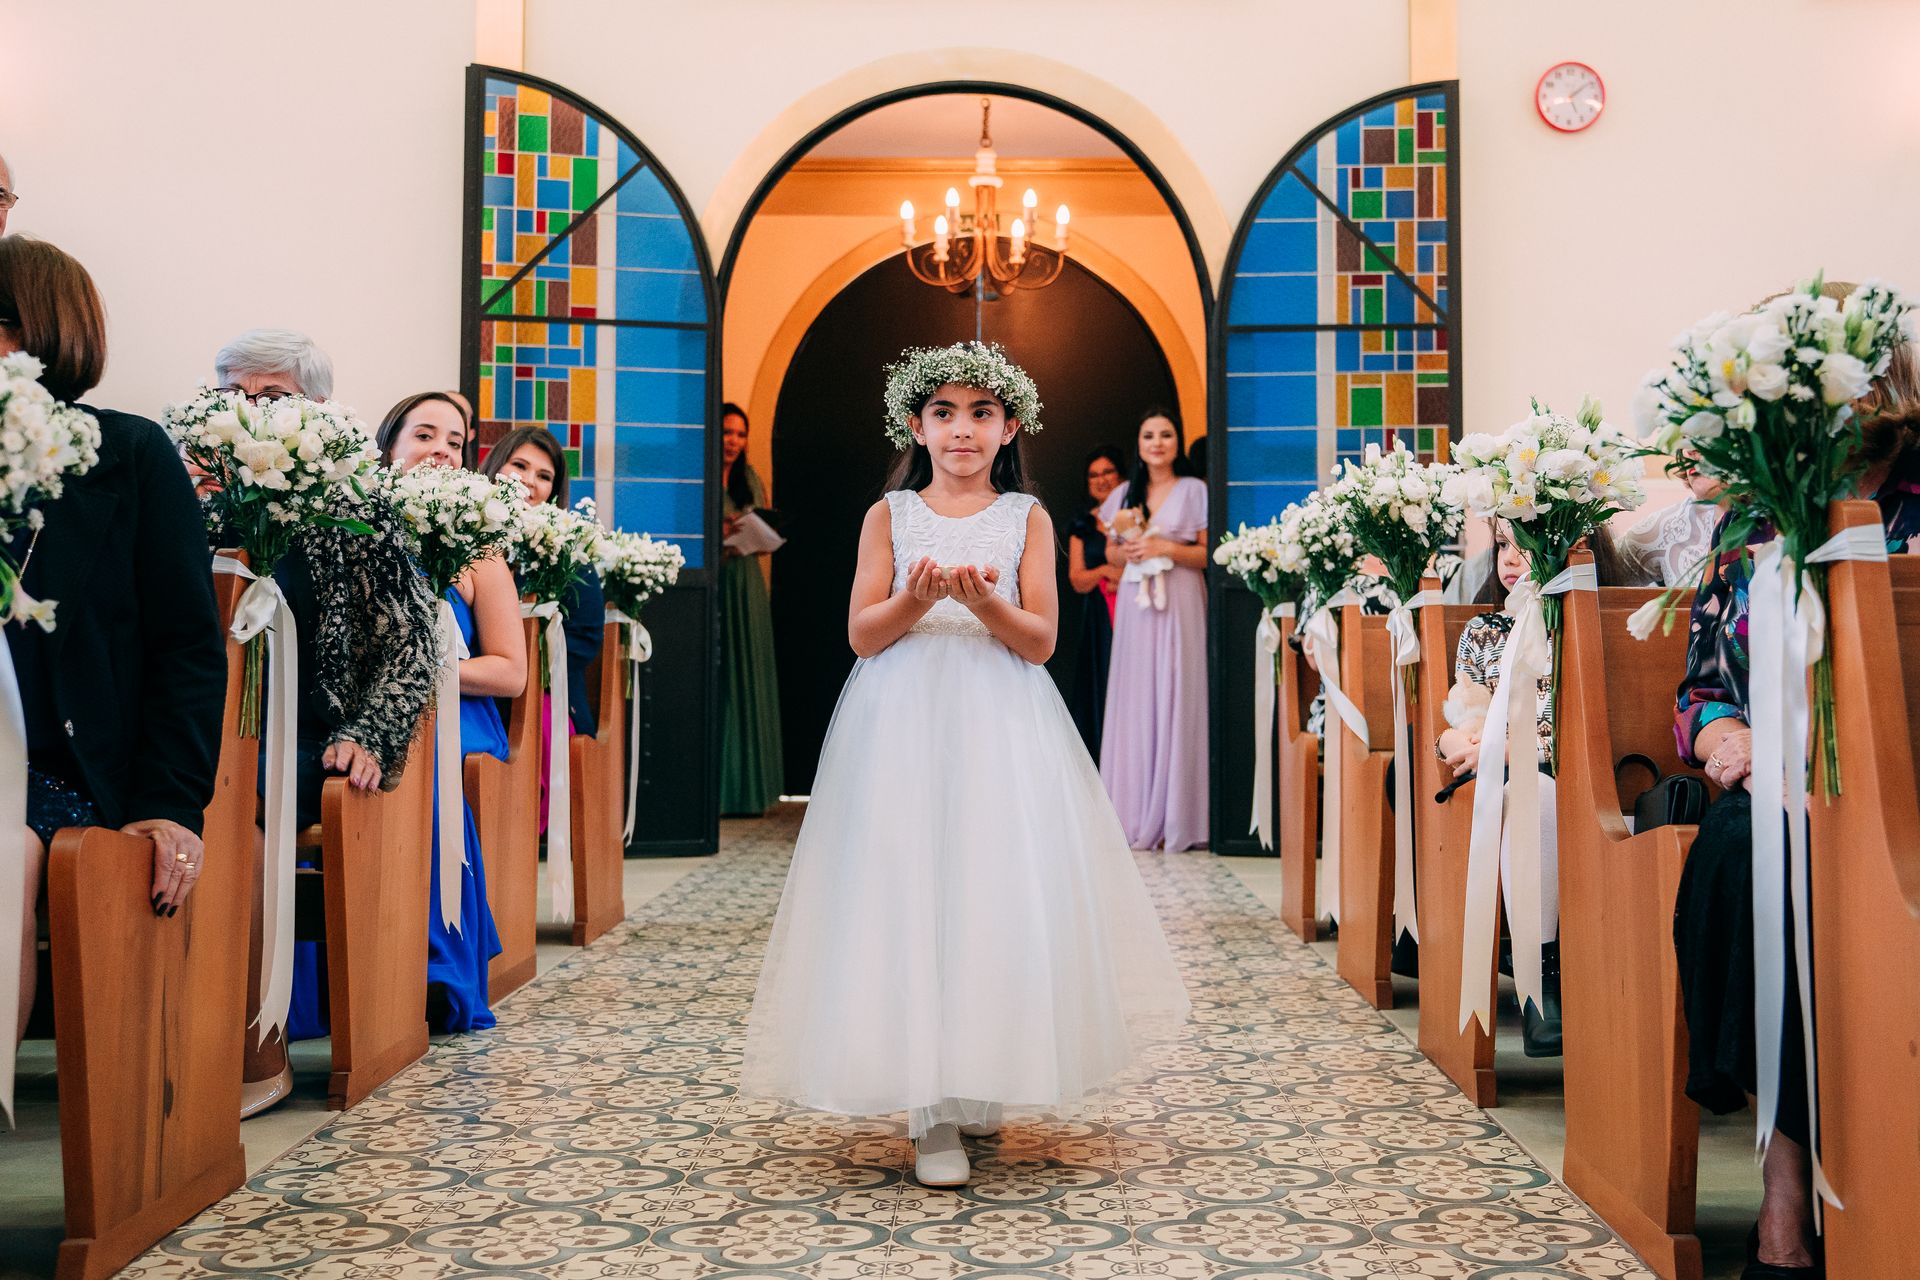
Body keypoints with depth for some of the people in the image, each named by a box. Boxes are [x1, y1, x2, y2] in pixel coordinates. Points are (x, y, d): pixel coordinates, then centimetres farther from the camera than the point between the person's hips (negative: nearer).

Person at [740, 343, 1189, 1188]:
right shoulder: (890, 514, 9)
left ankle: (981, 1084, 19)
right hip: (903, 727, 0)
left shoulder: (1026, 518, 8)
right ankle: (930, 1114, -1)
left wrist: (983, 600, -17)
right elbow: (862, 635, 2)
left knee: (1000, 894, -1)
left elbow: (1041, 640, 0)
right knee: (908, 895, -6)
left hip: (1000, 730, 1)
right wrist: (917, 598, -15)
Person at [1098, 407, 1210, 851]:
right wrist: (1126, 552, -3)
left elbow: (1211, 554, -2)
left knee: (1175, 701, -6)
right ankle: (1135, 814, 7)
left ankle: (1174, 817, -1)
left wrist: (1166, 548, -13)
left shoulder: (1194, 491, 1)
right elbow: (1111, 553, 18)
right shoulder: (1125, 494, 13)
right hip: (1135, 607, 4)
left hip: (1180, 606, -4)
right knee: (1135, 701, 2)